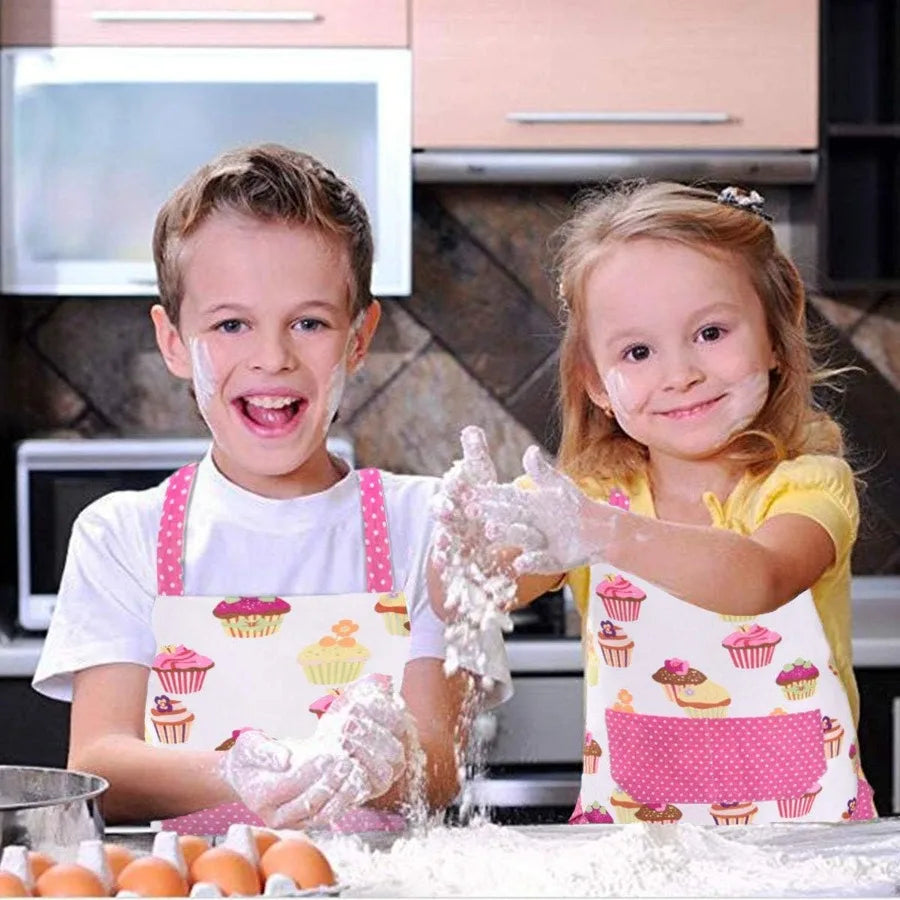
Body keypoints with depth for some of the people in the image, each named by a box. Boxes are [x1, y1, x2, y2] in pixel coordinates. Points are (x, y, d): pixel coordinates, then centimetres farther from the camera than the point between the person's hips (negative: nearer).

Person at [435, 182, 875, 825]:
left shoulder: (808, 484, -4)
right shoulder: (589, 497, 6)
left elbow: (761, 579, -26)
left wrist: (603, 535, -41)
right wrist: (468, 545, -31)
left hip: (808, 837, -4)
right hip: (627, 836, 4)